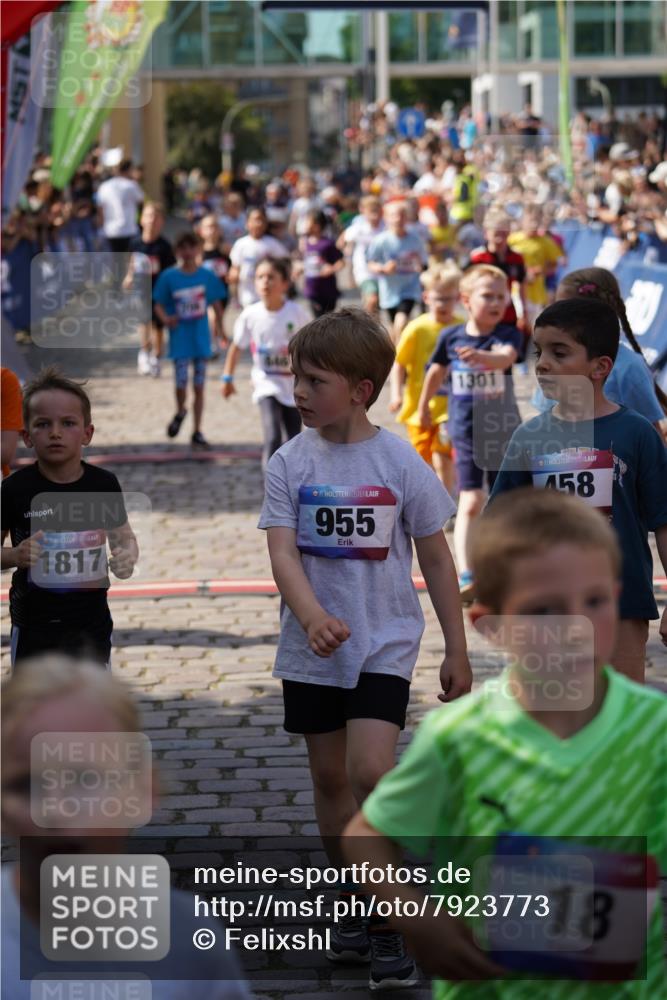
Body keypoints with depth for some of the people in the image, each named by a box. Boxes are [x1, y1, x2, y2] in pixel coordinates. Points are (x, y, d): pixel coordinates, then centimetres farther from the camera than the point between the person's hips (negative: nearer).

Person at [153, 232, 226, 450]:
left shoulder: (206, 276, 0)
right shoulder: (169, 276, -4)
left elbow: (216, 303, 7)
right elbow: (158, 304, 0)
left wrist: (219, 326, -4)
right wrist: (166, 319, -19)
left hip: (201, 337, 1)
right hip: (180, 339, -1)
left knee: (199, 387, 5)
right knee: (181, 384, -3)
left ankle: (197, 432, 13)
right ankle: (180, 412, 31)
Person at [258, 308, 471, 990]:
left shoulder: (402, 465, -7)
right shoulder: (290, 462, -3)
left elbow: (436, 559, 1)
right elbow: (283, 551, -12)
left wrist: (456, 650, 3)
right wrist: (312, 618, -31)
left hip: (385, 644, -3)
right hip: (312, 650, 3)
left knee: (369, 770, -16)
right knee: (329, 775, 11)